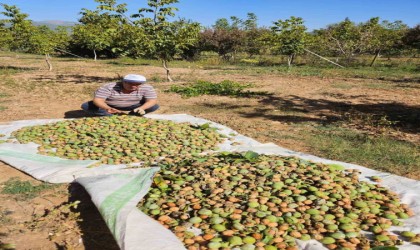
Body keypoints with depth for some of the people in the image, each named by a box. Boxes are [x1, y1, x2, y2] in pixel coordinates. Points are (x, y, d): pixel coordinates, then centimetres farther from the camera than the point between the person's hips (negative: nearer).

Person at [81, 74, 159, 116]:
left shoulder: (146, 88, -22)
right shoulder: (109, 87, -27)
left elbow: (152, 100, -26)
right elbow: (97, 100, -32)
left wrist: (141, 108, -45)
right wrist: (107, 109, -51)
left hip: (131, 107, 1)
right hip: (109, 106, -1)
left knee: (154, 106, -22)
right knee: (86, 106, -24)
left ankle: (127, 114, -12)